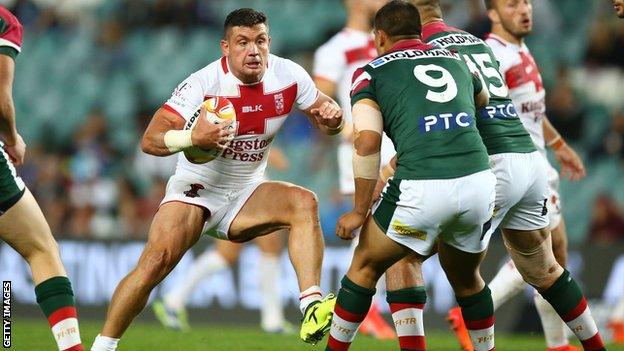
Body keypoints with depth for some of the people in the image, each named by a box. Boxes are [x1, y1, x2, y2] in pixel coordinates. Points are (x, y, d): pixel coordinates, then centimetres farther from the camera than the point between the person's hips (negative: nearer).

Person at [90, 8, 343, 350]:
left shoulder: (288, 75, -10)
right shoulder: (204, 83, -22)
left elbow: (328, 119, 5)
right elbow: (149, 140, -27)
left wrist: (332, 117, -21)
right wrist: (193, 137, -47)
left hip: (246, 194, 4)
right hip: (196, 189, -4)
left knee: (304, 202, -23)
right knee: (156, 260, -23)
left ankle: (311, 309, -32)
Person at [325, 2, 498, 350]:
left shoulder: (371, 72, 12)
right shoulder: (456, 61, 25)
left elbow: (367, 142, -1)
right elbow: (483, 102, 45)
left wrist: (360, 211, 5)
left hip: (423, 189, -3)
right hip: (480, 182, 4)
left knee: (365, 267, 20)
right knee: (466, 278, 29)